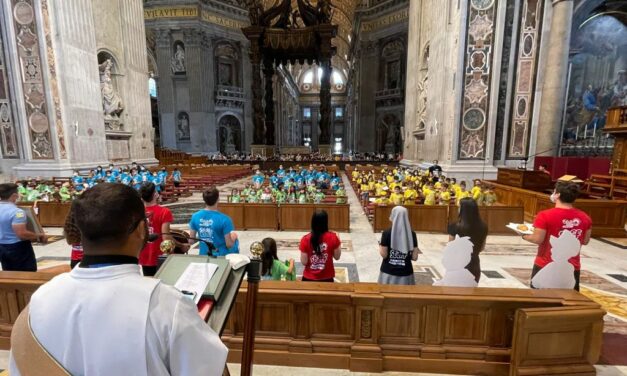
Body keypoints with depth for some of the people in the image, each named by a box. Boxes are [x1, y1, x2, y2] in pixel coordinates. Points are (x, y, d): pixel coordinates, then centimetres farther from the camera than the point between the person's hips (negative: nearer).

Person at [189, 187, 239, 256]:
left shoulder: (195, 216, -8)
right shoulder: (224, 219, -24)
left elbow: (191, 240, 1)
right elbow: (229, 245, -19)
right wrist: (233, 237, 2)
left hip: (204, 255, 5)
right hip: (221, 256, -5)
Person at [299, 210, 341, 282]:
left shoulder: (306, 239, -15)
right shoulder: (333, 237, -14)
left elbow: (304, 262, -10)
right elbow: (337, 257, -2)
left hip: (309, 278, 0)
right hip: (327, 278, 0)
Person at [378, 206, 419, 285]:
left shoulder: (387, 233, -13)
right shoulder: (412, 234, -5)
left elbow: (384, 255, -12)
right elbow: (415, 257, -4)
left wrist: (380, 246, 7)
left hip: (388, 272, -2)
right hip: (405, 273, 2)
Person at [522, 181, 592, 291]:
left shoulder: (545, 215, -19)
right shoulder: (585, 217, -1)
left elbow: (538, 240, -18)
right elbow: (585, 241, 8)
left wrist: (524, 236, -1)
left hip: (546, 266, -4)